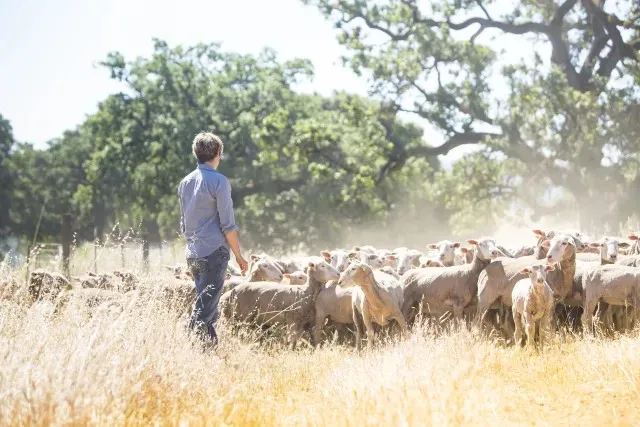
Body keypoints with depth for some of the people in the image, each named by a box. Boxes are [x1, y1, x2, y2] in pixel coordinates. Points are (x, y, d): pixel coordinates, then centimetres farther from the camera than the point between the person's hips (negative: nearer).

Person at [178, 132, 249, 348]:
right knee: (205, 307, -8)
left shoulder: (185, 182, 13)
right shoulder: (218, 181, -9)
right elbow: (228, 225, -11)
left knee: (204, 302, 15)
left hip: (192, 253, 7)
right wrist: (239, 256, -4)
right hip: (214, 252, -7)